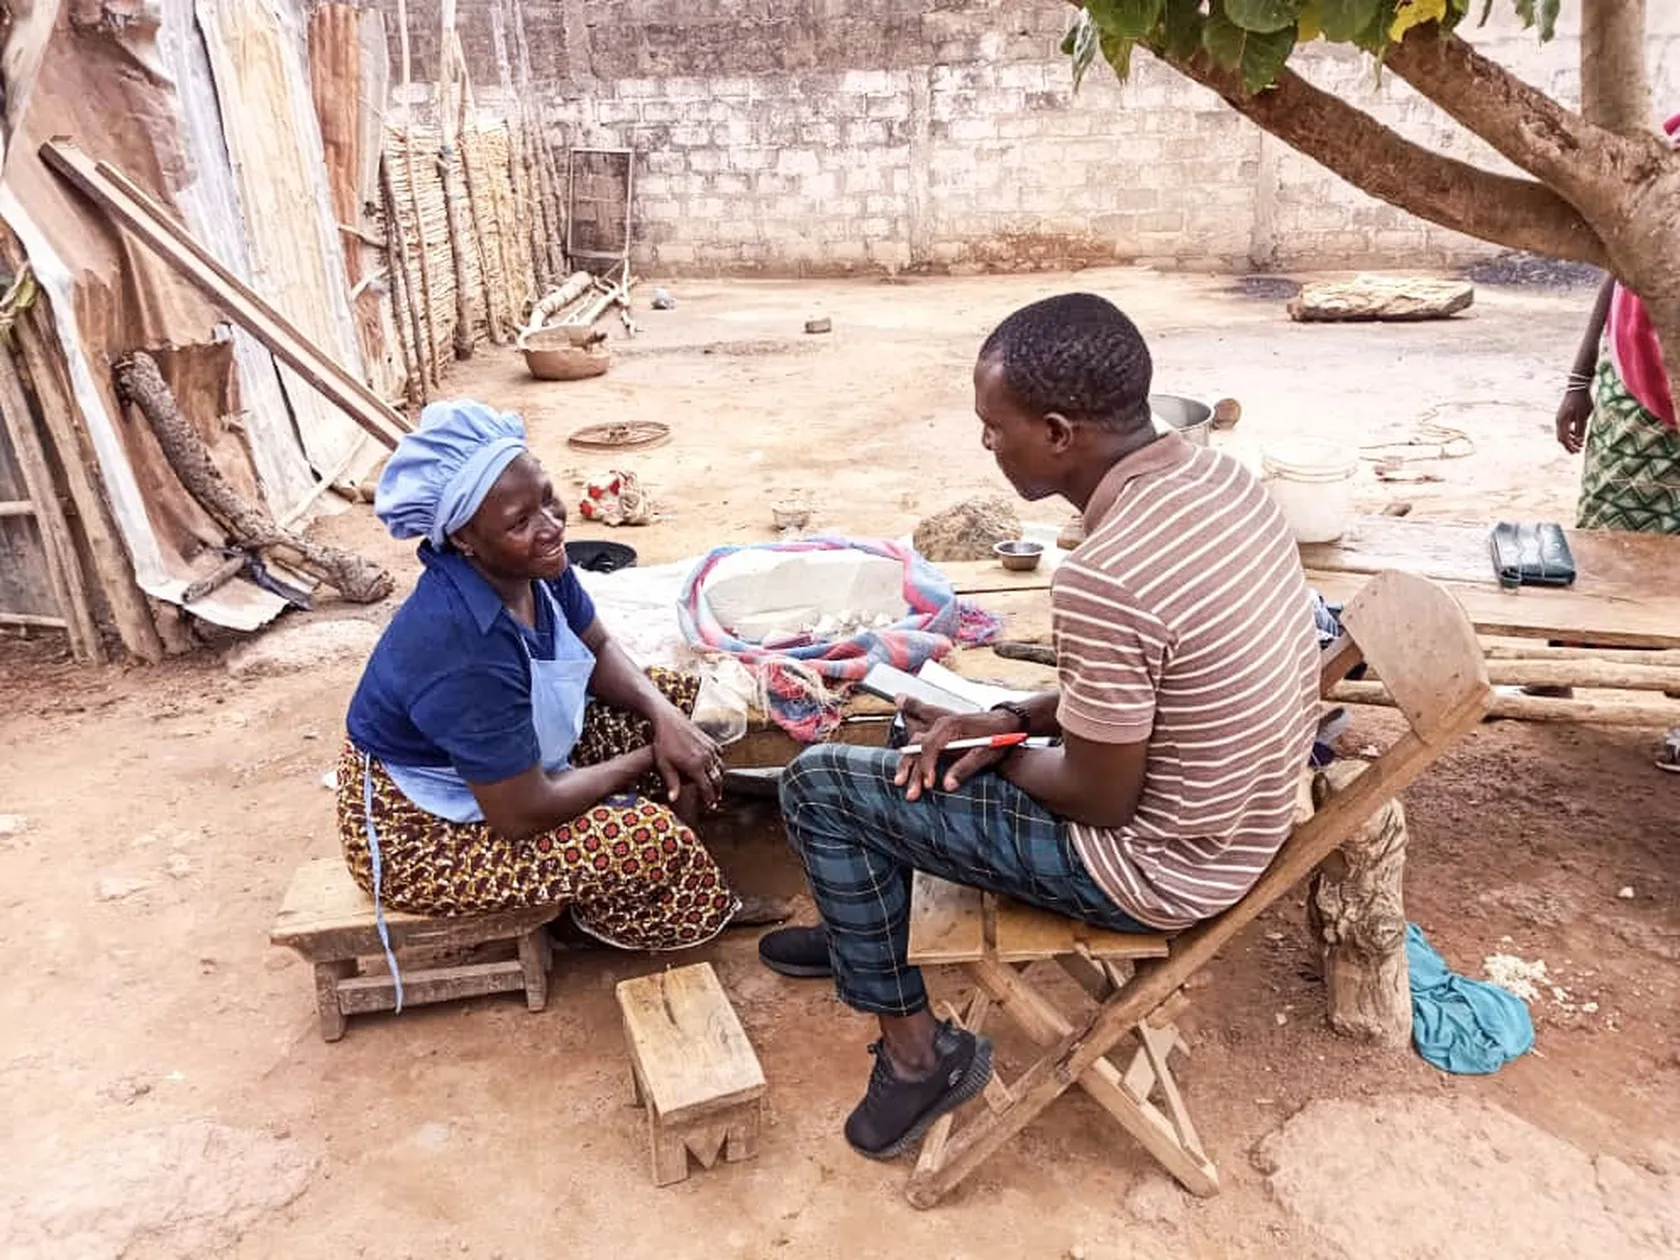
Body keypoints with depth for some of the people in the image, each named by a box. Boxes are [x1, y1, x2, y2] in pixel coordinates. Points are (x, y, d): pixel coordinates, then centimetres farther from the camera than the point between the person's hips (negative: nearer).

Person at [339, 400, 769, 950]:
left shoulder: (533, 564, -13)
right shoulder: (462, 649, -37)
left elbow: (599, 650, 5)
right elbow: (522, 817, -30)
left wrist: (665, 718, -14)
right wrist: (646, 760, -16)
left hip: (515, 757, 9)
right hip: (419, 835, -9)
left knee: (678, 698, 3)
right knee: (649, 840, -23)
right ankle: (611, 918, 13)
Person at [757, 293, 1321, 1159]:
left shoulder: (1103, 579, -33)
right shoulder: (1220, 480, -4)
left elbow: (1098, 803, -22)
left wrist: (992, 752, -3)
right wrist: (1012, 718, 1)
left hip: (1156, 867, -9)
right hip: (1238, 822, 9)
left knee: (818, 785, -3)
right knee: (945, 716, 25)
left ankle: (916, 1051, 11)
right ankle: (862, 935, 41)